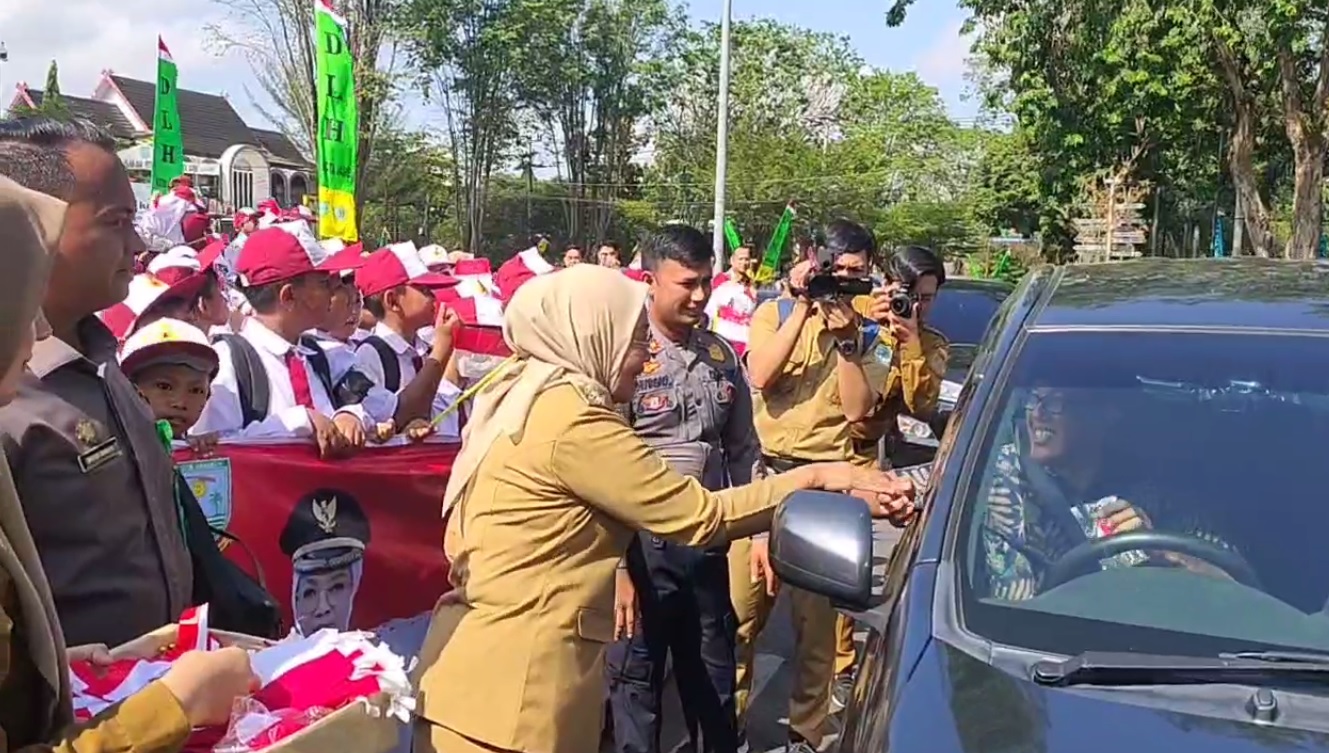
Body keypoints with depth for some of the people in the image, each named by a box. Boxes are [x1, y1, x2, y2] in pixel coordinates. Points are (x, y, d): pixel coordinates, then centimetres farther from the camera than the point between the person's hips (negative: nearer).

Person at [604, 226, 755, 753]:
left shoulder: (722, 354, 6)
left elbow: (743, 452, 14)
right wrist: (615, 567, -17)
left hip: (708, 543, 5)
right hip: (643, 545, -5)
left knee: (714, 680, 18)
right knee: (635, 683, 9)